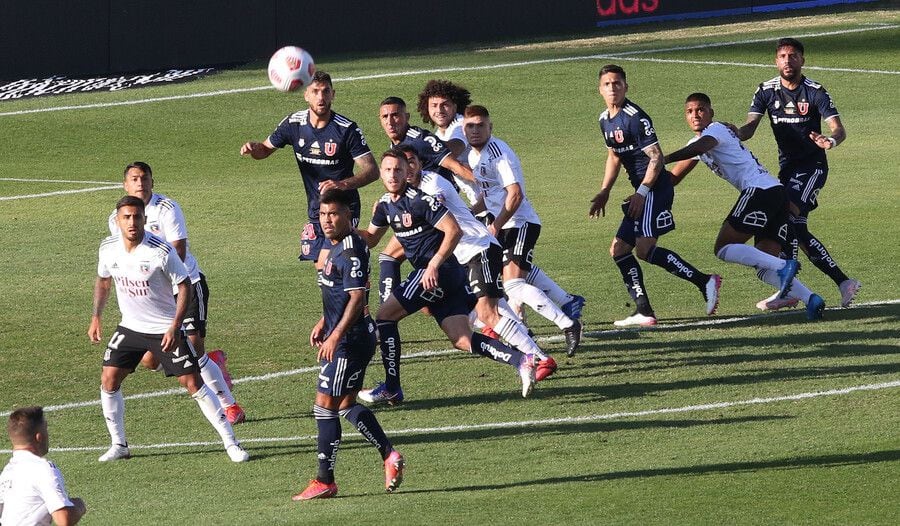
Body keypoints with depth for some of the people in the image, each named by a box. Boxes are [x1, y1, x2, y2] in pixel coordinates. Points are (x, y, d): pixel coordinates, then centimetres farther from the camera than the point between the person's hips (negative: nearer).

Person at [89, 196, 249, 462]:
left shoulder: (162, 251, -22)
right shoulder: (109, 248, -7)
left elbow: (185, 286, -14)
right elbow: (103, 280, 14)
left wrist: (175, 327, -21)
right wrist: (96, 317, 8)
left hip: (165, 330, -5)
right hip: (130, 327, 5)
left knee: (193, 382, -7)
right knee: (109, 379, -5)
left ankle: (231, 443, 2)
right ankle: (118, 445, 10)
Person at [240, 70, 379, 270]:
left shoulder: (347, 129, -16)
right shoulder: (294, 124, -3)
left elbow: (372, 171, -18)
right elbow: (265, 149, 13)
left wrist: (343, 184, -36)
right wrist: (252, 148, -12)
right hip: (315, 209, 5)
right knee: (321, 268, 7)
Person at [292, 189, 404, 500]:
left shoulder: (350, 252, -19)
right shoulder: (336, 247, 13)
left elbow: (357, 298, -24)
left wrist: (336, 335, -28)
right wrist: (324, 323, 26)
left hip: (350, 341, -10)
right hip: (345, 338, 11)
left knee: (325, 406, -6)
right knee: (347, 405, 16)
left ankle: (325, 481, -1)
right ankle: (390, 457, 19)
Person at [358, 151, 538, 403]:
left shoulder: (420, 200, -14)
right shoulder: (385, 205, 13)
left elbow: (454, 230, -19)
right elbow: (371, 239, 26)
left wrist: (434, 265, -23)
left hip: (437, 272, -9)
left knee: (384, 316, -4)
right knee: (462, 340, -1)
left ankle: (391, 389, 0)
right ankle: (520, 359, -9)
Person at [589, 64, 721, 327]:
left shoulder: (635, 117, -15)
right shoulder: (605, 120, 14)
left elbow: (656, 157, -17)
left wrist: (642, 192, -21)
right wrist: (604, 192, 24)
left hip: (655, 188, -10)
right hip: (641, 191, 10)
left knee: (645, 249, -20)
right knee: (619, 249, 6)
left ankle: (704, 281, -16)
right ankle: (643, 312, 6)